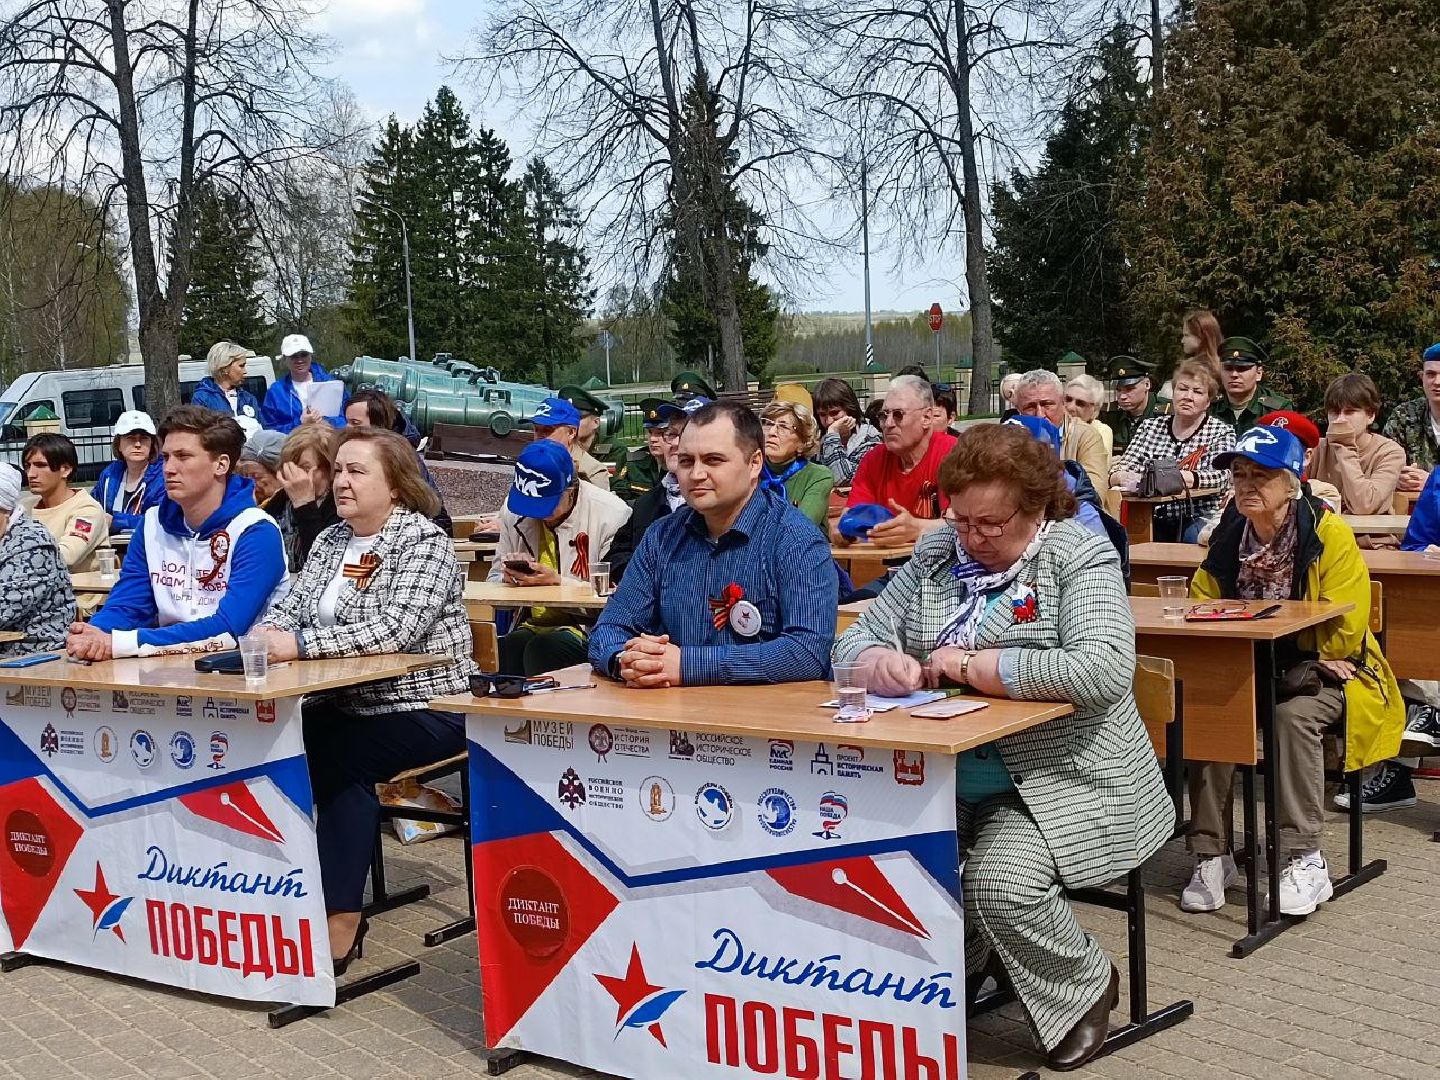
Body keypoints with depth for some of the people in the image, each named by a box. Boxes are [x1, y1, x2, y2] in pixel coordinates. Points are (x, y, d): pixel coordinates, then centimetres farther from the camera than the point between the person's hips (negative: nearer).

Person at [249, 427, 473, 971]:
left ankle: (341, 919, -16)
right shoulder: (329, 541, 12)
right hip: (343, 704, 6)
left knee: (336, 762, -27)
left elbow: (395, 629, -24)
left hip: (421, 709, -6)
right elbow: (290, 607, 10)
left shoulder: (424, 541, -11)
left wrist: (301, 644, -29)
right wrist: (267, 634, -14)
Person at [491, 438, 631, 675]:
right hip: (530, 624, 4)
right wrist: (510, 578, -11)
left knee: (542, 649, -32)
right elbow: (495, 578, 14)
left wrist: (558, 582, -20)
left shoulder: (612, 514, -10)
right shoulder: (513, 509, 6)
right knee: (507, 647, -30)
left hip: (587, 629, -3)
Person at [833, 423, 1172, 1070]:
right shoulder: (937, 551, 9)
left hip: (1059, 776, -5)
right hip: (944, 773, 5)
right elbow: (857, 635, 9)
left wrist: (971, 665, -20)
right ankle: (959, 959, 11)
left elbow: (1104, 671, -24)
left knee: (1000, 882, -28)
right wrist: (880, 661, -17)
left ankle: (1086, 989, 6)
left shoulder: (1079, 556, -7)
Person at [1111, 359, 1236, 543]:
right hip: (1153, 520, 3)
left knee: (1194, 534, -35)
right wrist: (1122, 477, -18)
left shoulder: (1220, 432, 7)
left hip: (1199, 519, -2)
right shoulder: (1150, 426, 15)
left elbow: (1221, 477, -12)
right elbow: (1120, 471, 9)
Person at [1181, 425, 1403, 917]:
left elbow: (1343, 636, -17)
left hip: (1321, 673, -4)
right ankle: (1211, 855, -17)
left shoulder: (1330, 534, -15)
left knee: (1293, 714, -34)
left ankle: (1305, 861, -24)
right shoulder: (1227, 535, -1)